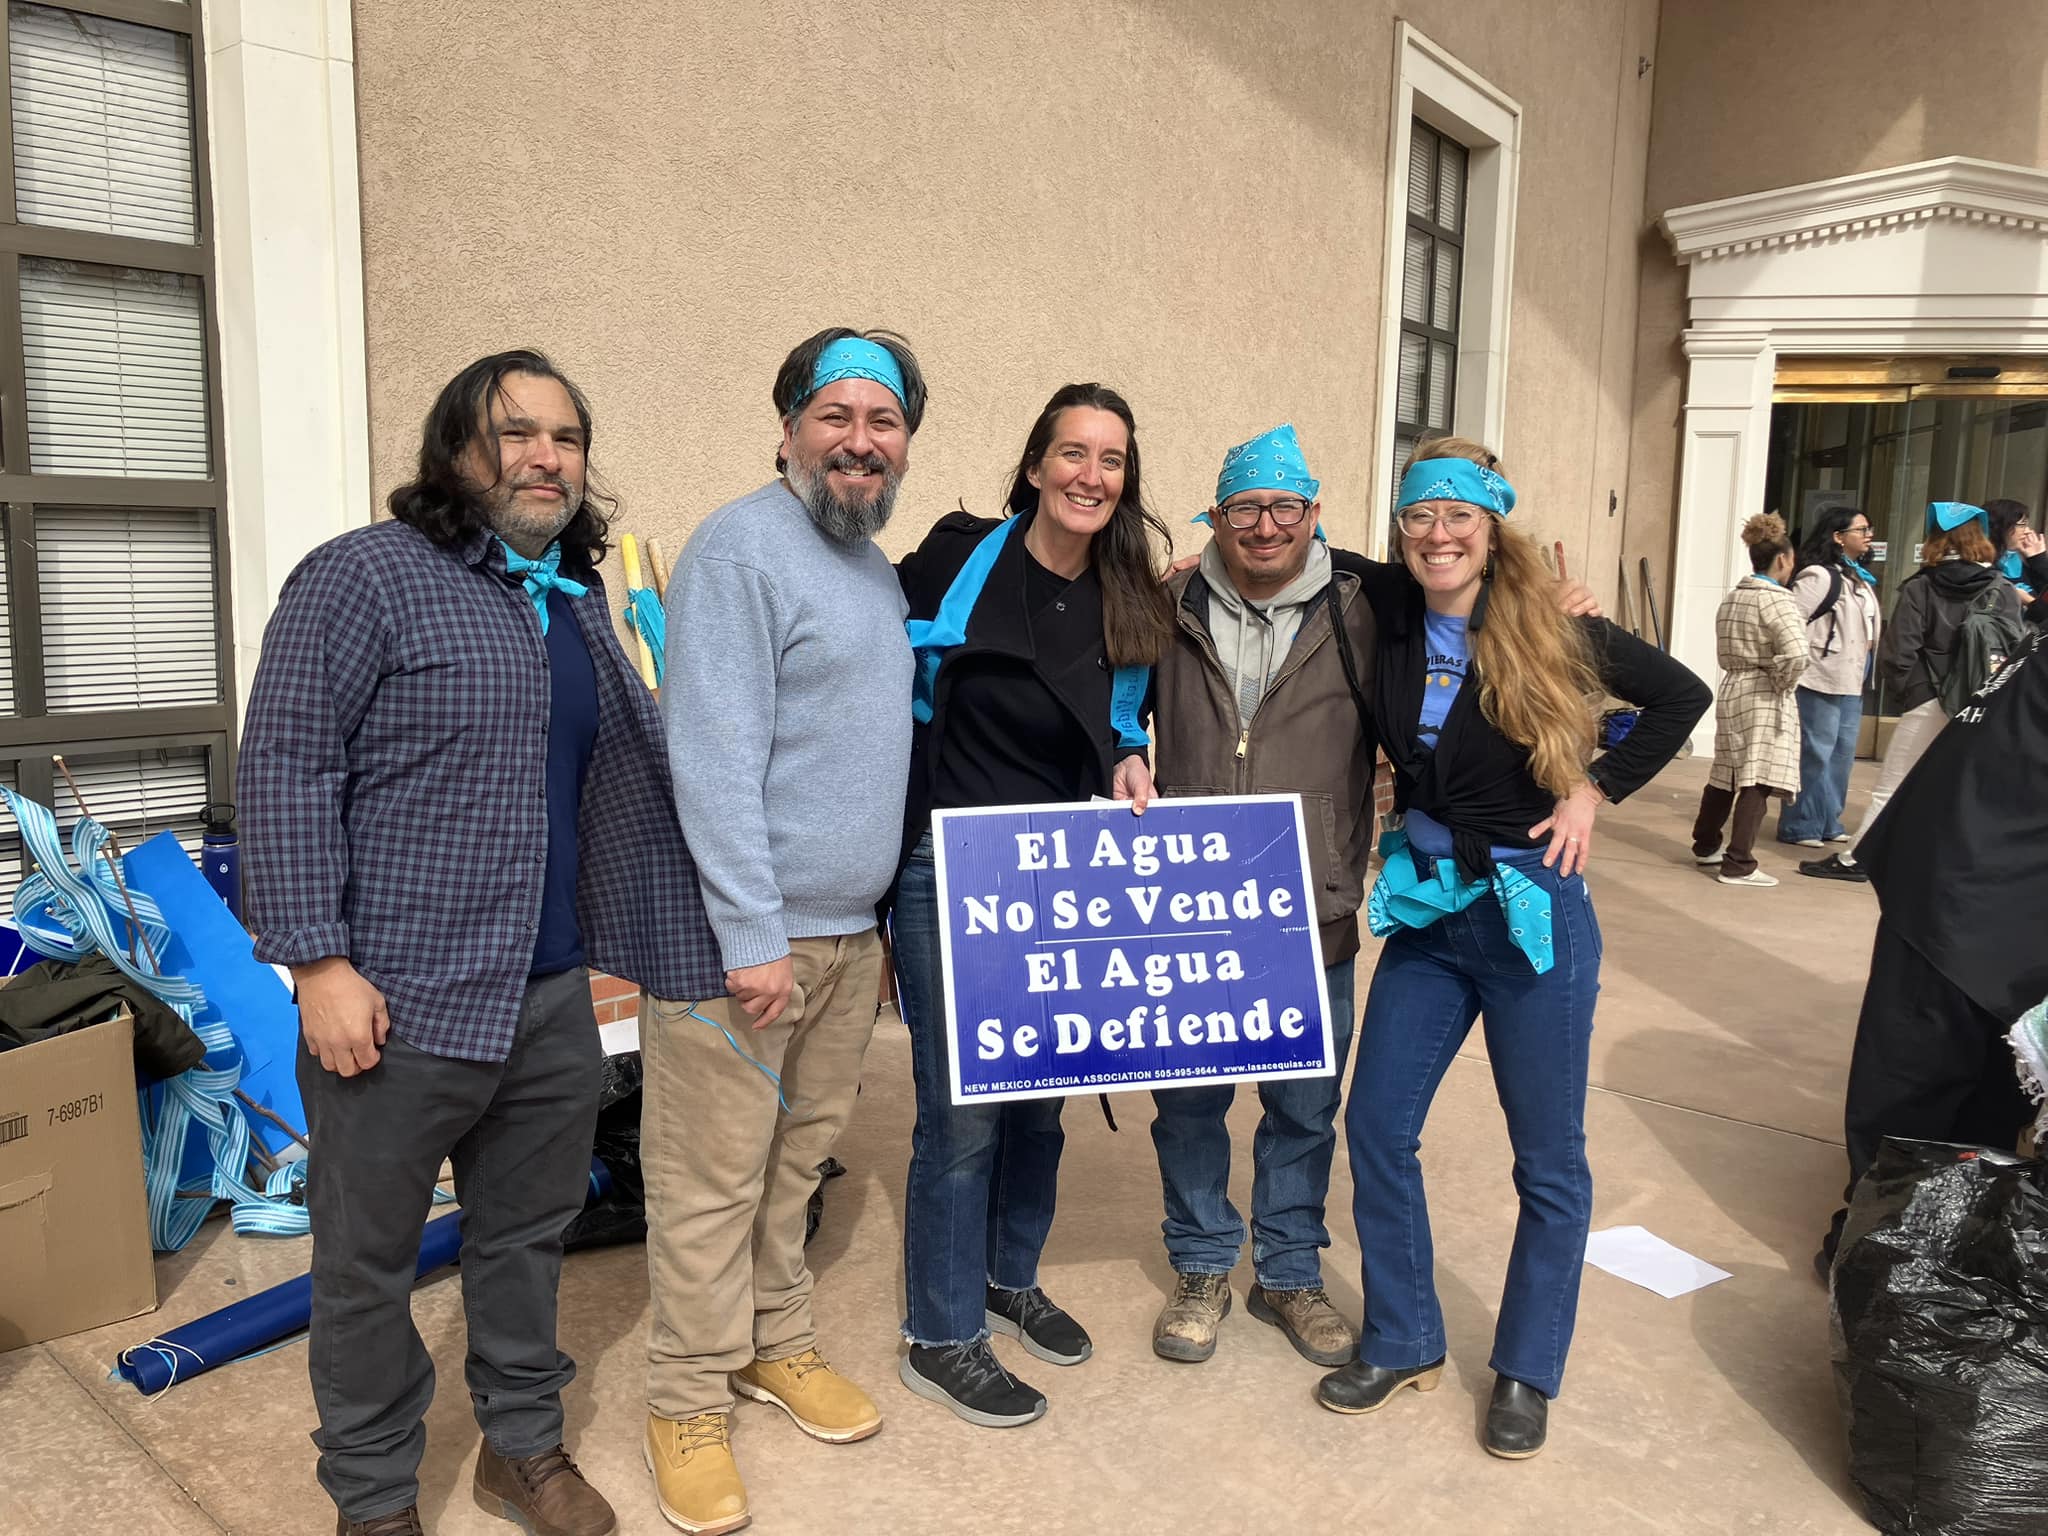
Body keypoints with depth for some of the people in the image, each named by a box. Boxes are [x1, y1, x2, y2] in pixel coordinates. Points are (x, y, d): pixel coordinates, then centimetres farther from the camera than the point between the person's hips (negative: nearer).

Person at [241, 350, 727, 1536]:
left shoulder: (580, 604, 12)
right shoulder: (366, 576, -7)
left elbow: (643, 758, 23)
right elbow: (288, 769, -12)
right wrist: (319, 960, -16)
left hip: (553, 995, 6)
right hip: (398, 1001, -6)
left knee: (529, 1233, 19)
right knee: (369, 1259, 10)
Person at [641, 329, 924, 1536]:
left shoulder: (880, 569, 14)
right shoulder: (742, 547, -12)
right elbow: (713, 758, -18)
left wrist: (881, 913, 17)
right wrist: (752, 937, -20)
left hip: (851, 932, 8)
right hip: (744, 934, -7)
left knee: (798, 1158, 19)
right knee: (712, 1182, 4)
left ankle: (776, 1343, 37)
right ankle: (689, 1401, 22)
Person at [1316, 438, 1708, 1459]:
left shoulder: (1552, 633, -11)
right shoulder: (1387, 617, -3)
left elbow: (1683, 695, 2)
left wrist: (1597, 790, -5)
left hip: (1532, 911, -3)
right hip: (1426, 907, 4)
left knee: (1548, 1157, 8)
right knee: (1375, 1127, 6)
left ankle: (1527, 1374, 28)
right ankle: (1403, 1344, 26)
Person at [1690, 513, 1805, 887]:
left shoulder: (1730, 598, 10)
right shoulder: (1777, 599, -14)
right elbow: (1795, 654, -26)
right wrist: (1783, 685, -10)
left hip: (1731, 691, 8)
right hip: (1764, 699, -8)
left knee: (1726, 773, 20)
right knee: (1757, 781, -4)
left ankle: (1706, 845, 33)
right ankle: (1738, 865, -4)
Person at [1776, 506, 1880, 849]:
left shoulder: (1860, 578, 15)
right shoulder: (1818, 575, -13)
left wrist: (1868, 658, 15)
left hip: (1851, 682, 9)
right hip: (1820, 680, -9)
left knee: (1842, 753, 14)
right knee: (1815, 754, -5)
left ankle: (1828, 822, 24)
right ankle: (1800, 826, 3)